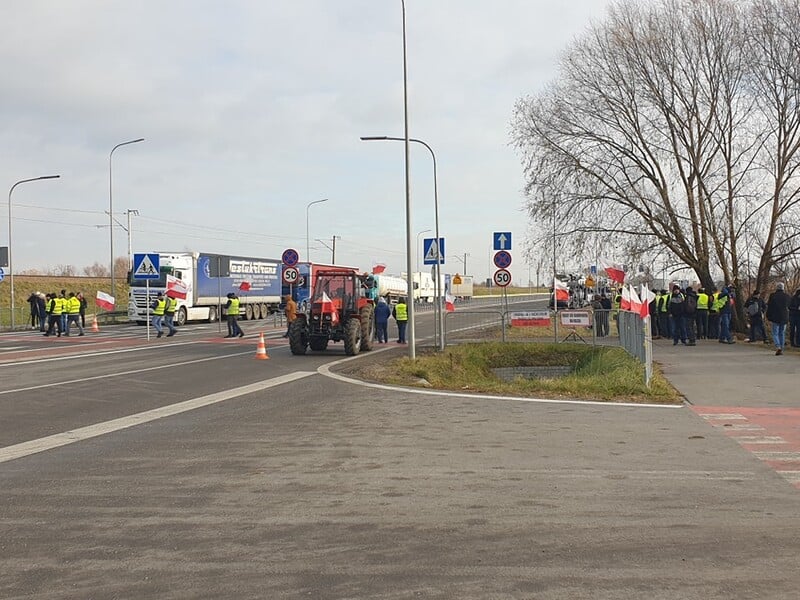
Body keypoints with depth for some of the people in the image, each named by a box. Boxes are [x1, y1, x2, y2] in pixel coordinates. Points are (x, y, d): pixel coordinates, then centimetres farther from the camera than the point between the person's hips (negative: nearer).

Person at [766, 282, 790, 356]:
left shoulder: (772, 295, -8)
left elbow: (769, 307, -4)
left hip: (775, 318, -3)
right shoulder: (787, 296, 1)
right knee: (782, 334, 12)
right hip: (784, 318, 3)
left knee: (775, 333, 1)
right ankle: (781, 349, 13)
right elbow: (789, 307, 11)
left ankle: (778, 347, -19)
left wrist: (769, 317, 5)